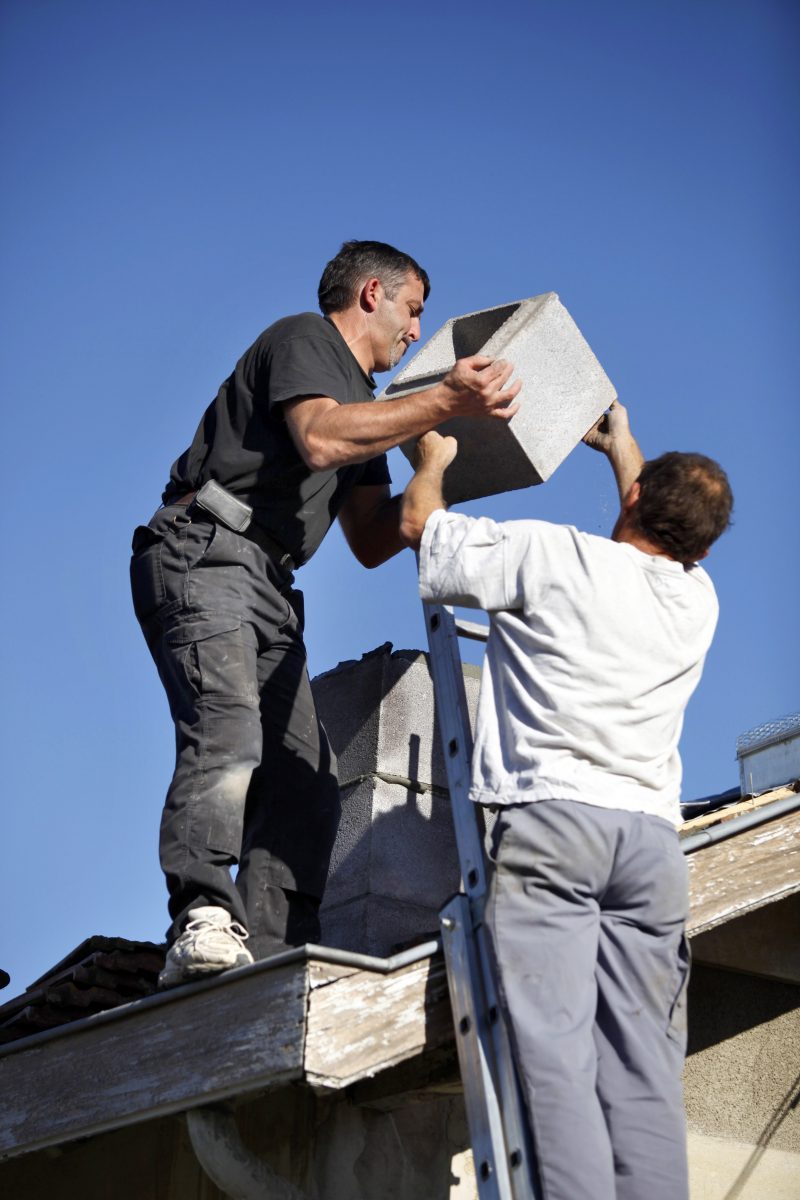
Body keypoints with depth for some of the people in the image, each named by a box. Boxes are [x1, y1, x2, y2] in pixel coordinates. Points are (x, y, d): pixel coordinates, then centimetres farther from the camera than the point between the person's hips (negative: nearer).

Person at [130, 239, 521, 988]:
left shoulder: (363, 405, 30)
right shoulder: (302, 339, 5)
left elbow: (370, 543, 27)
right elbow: (318, 440, -18)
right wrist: (446, 403, -17)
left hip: (268, 589, 9)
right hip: (203, 554, -9)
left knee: (305, 787, -4)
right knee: (229, 734, -30)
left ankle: (273, 967, -10)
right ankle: (203, 923, -40)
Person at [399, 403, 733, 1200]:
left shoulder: (553, 555, 1)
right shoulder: (698, 600, 17)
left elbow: (419, 525, 13)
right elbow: (664, 540, 41)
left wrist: (432, 459, 35)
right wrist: (620, 445, 57)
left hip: (553, 817, -4)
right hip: (652, 835, 5)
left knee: (553, 1052, -12)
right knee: (643, 1070, 1)